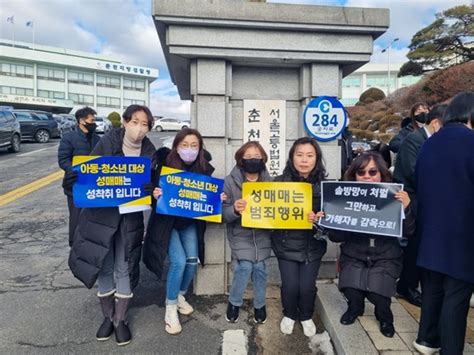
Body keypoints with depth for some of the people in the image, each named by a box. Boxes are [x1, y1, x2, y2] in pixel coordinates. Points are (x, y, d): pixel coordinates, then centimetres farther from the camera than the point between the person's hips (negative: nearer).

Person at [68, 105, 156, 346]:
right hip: (101, 214, -1)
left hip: (131, 217, 1)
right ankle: (108, 316, 30)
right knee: (104, 267, 9)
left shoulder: (149, 151, -2)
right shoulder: (108, 142, -9)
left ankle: (121, 319, 25)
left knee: (124, 268, 7)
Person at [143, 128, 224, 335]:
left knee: (192, 260, 0)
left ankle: (180, 296, 29)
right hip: (167, 221, -3)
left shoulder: (204, 168, -9)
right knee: (179, 261, -12)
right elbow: (154, 194, -13)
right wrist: (155, 195, -34)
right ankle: (170, 308, 9)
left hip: (190, 222, 4)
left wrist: (218, 199, -17)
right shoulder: (165, 165, -18)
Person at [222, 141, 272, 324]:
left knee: (260, 268, 4)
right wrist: (234, 209, -28)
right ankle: (234, 302, 19)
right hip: (240, 235, -2)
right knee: (244, 267, -10)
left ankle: (259, 305, 31)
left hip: (262, 234, 2)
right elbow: (223, 214, -8)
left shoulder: (269, 181, 1)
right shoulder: (230, 181, -6)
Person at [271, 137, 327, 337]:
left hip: (313, 245, 1)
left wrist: (318, 219, -22)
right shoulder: (280, 182, -7)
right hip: (286, 244, 0)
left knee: (307, 286, 3)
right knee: (290, 285, -1)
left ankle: (306, 316, 36)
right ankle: (289, 315, 33)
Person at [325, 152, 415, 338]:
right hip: (354, 255, 1)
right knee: (351, 288, -22)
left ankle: (384, 316, 18)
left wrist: (406, 208, -27)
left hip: (385, 257, 0)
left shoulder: (392, 197, -9)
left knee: (377, 291, -22)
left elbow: (408, 232, -11)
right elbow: (337, 237, -6)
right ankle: (355, 308, 18)